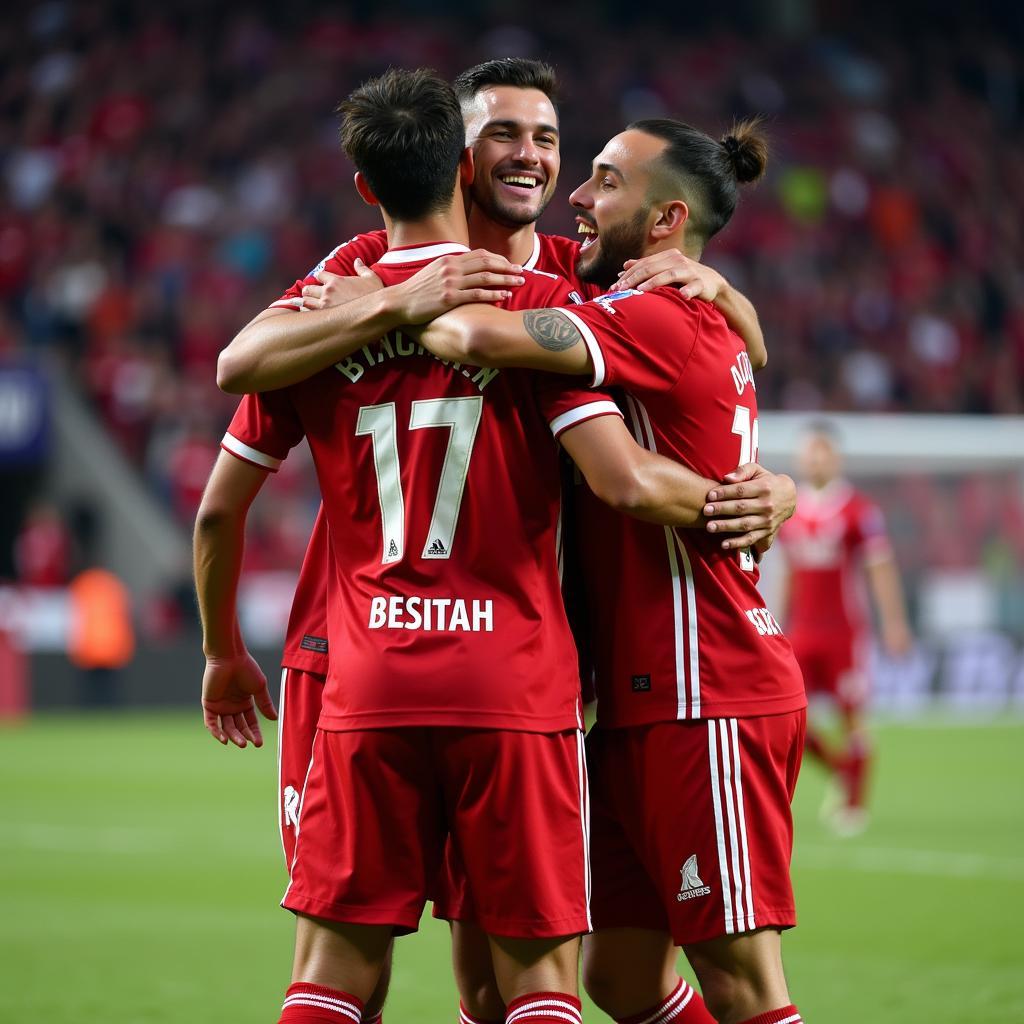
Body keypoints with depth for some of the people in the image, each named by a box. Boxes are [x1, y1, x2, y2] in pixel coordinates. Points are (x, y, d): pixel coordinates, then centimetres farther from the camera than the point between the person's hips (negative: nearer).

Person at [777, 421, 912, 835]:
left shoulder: (859, 509, -6)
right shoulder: (791, 510, 10)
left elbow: (881, 569, -7)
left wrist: (894, 624, -12)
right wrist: (781, 626, 20)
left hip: (845, 629, -5)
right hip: (802, 632, 5)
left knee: (851, 716, -2)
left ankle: (855, 802, 11)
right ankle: (839, 768, 19)